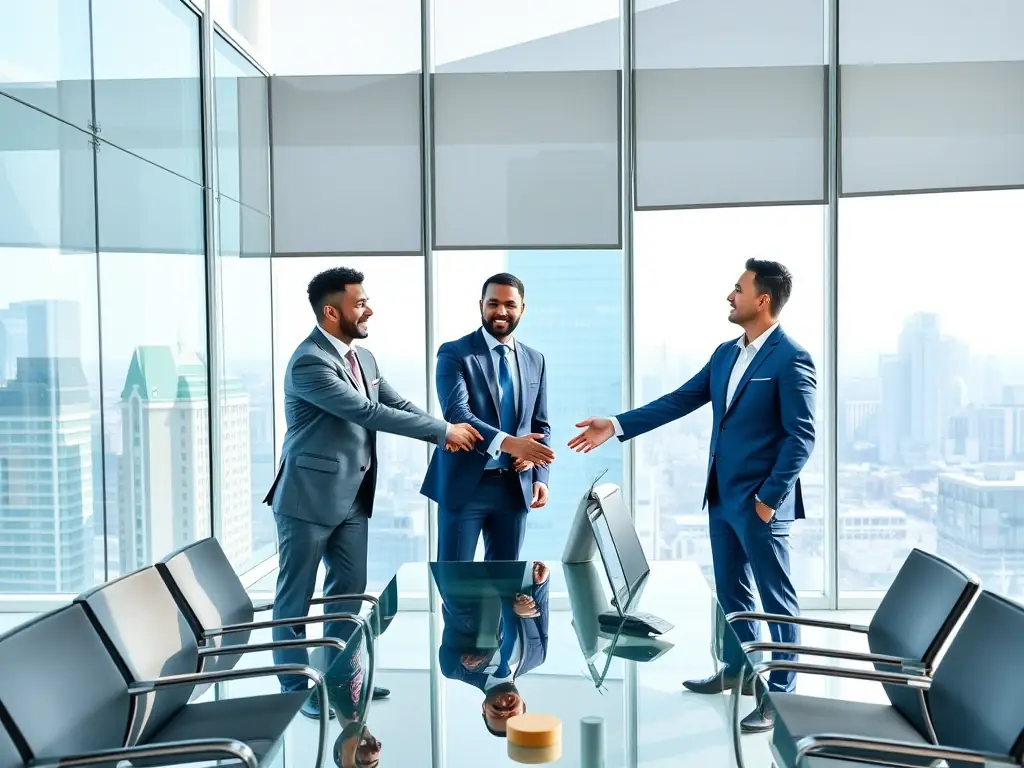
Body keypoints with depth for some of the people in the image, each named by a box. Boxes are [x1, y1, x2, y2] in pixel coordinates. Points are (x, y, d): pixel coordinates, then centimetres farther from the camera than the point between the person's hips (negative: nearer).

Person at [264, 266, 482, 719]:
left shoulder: (362, 358, 9)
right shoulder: (309, 362, -20)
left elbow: (399, 405, 8)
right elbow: (368, 413, -24)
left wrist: (445, 436, -10)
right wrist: (444, 430, -21)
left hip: (352, 497, 9)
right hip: (310, 495, -8)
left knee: (350, 589, 15)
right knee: (296, 596, 5)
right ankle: (296, 687, 17)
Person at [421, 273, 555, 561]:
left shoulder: (535, 360, 11)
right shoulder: (454, 353, -5)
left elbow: (541, 424, 14)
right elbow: (457, 414, -18)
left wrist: (540, 475, -3)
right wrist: (507, 443, -33)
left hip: (516, 486, 5)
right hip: (465, 484, -4)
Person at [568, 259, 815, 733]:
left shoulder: (791, 359, -13)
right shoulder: (725, 353, 11)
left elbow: (801, 437, -15)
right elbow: (679, 401, 10)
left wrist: (769, 498, -17)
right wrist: (617, 425, 4)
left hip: (760, 501, -8)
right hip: (722, 496, 8)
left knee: (776, 598, 4)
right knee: (731, 591, 19)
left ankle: (781, 693, 16)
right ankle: (740, 669, 36)